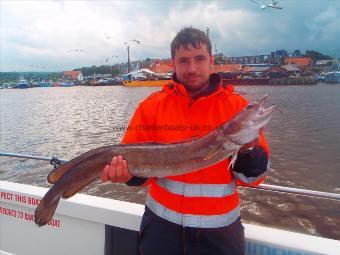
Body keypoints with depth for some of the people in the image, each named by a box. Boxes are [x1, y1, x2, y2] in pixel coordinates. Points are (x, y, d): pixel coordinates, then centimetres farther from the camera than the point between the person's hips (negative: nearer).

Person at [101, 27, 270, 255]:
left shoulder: (236, 106, -7)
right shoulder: (152, 105, -5)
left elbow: (253, 176, -5)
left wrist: (248, 150, -24)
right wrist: (128, 172, -26)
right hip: (162, 222, 1)